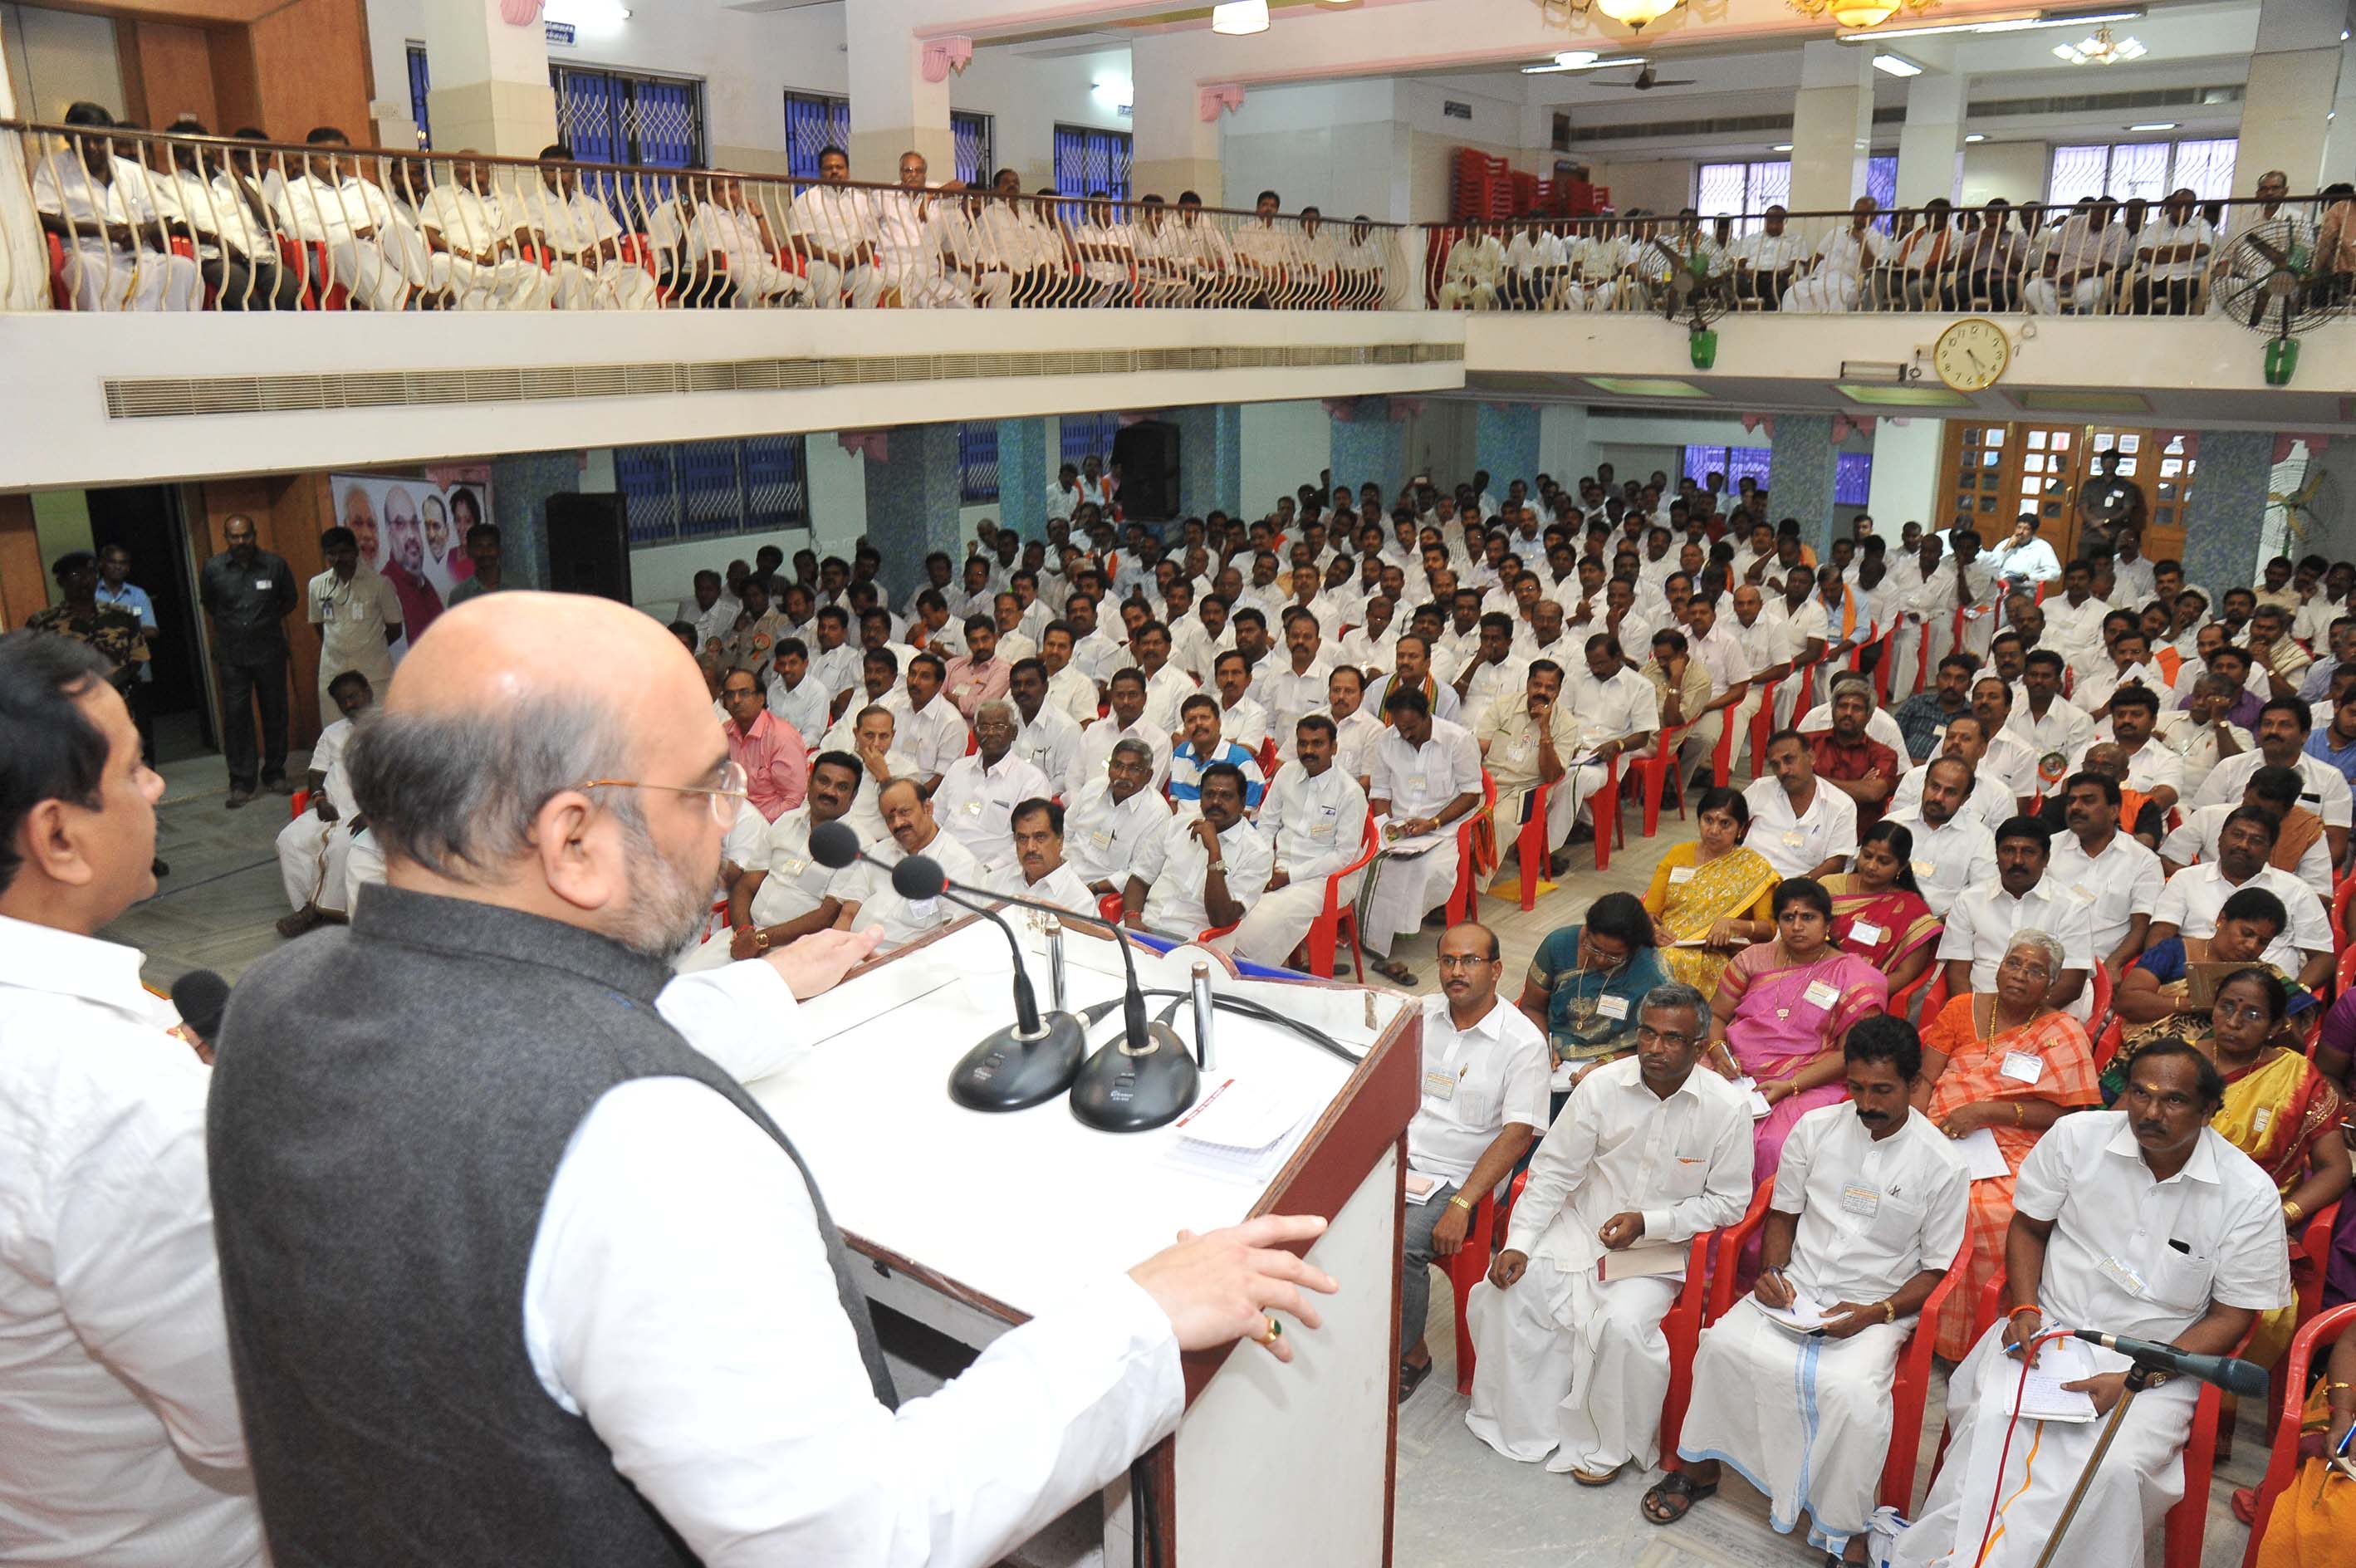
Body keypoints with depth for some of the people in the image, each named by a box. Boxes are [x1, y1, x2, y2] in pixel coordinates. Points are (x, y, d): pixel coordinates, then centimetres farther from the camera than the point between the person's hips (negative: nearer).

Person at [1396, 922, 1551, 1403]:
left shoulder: (1522, 1042, -8)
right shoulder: (1420, 1014, 8)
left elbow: (1517, 1134, -13)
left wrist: (1461, 1205, -21)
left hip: (1453, 1179, -4)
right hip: (1393, 1159, 5)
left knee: (1400, 1244, -29)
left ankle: (1411, 1353, -2)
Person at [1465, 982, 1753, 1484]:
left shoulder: (1725, 1109, -12)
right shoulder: (1602, 1085, -9)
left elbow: (1728, 1202, -4)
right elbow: (1553, 1170, -4)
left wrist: (1648, 1222, -16)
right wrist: (1518, 1242, -13)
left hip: (1661, 1249, -2)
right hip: (1580, 1229, 3)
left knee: (1622, 1323, -28)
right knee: (1508, 1287, -17)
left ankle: (1610, 1444, 0)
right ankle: (1517, 1420, 6)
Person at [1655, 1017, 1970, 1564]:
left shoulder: (1942, 1166, -6)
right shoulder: (1815, 1129, 1)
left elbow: (1934, 1270, 0)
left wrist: (1875, 1313, -16)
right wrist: (1771, 1272, -5)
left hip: (1877, 1308, -3)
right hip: (1794, 1289, 3)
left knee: (1852, 1393, -32)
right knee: (1722, 1343, -24)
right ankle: (1700, 1469, -2)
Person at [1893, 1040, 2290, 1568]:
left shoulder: (2249, 1194, -8)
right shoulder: (2077, 1136, -4)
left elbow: (2231, 1317, -2)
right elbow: (2028, 1226, 10)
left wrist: (2133, 1379, -14)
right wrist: (2024, 1312, -7)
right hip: (2050, 1326, 1)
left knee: (2115, 1466, -30)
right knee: (1992, 1423, -28)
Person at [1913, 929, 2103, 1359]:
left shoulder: (2063, 1033, 8)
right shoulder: (1963, 1008, 15)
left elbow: (2064, 1114, -2)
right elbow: (1925, 1080, 9)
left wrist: (1986, 1111, -13)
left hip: (2010, 1153, -2)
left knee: (1984, 1214, -33)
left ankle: (1968, 1344, -15)